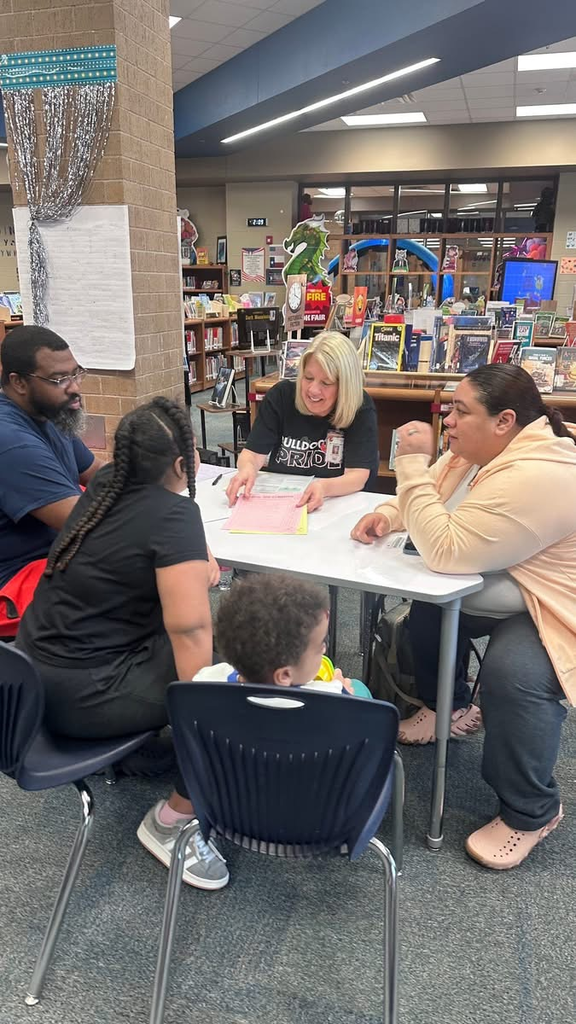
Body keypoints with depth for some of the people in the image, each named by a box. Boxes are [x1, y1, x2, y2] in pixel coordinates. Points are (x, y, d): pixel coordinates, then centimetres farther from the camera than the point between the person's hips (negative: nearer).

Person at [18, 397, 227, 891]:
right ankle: (177, 816, 5)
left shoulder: (106, 484, 2)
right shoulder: (174, 513, -21)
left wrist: (193, 564, 5)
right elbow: (189, 628, -29)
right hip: (82, 694, -8)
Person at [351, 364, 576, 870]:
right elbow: (432, 497, 13)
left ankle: (531, 813, -5)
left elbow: (446, 552, -34)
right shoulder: (480, 449, -2)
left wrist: (412, 465, -29)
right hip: (506, 590, 10)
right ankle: (450, 707, 31)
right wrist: (389, 514, -9)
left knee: (510, 674, -32)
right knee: (427, 603, 4)